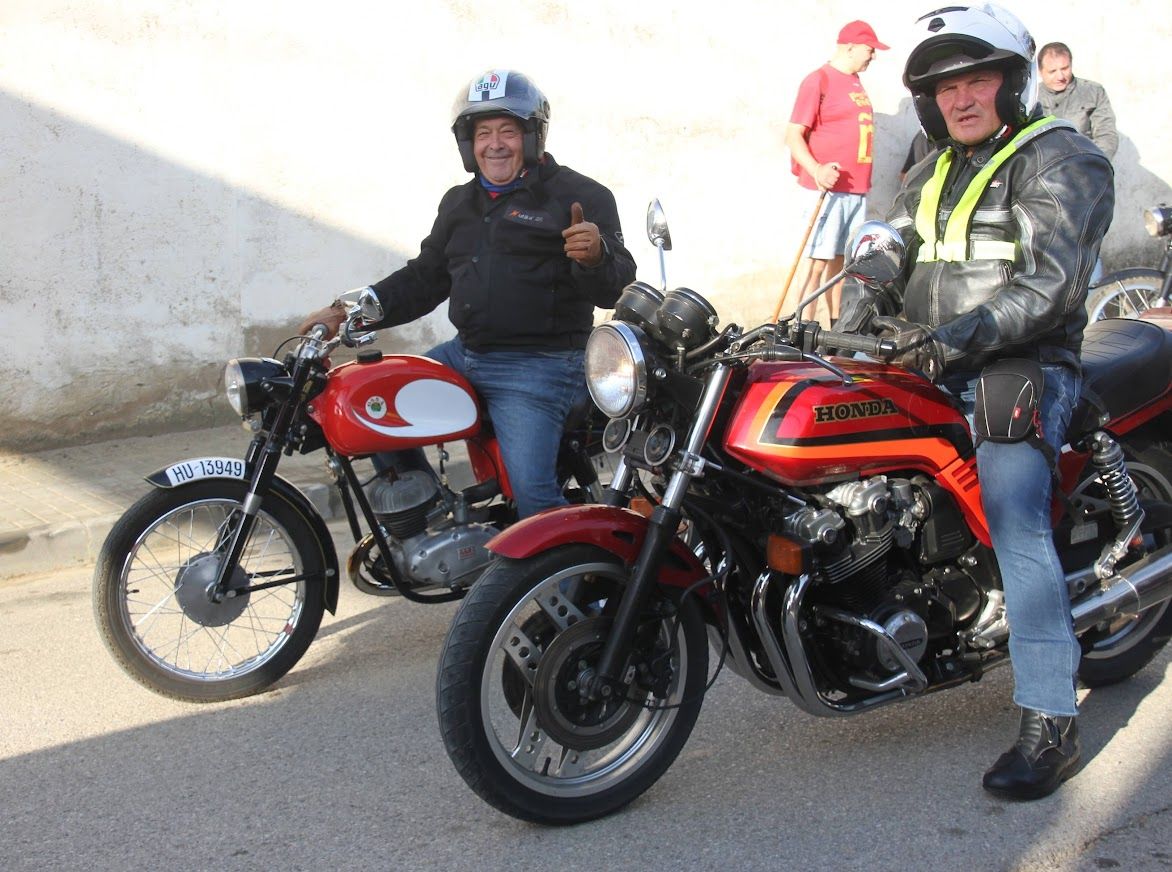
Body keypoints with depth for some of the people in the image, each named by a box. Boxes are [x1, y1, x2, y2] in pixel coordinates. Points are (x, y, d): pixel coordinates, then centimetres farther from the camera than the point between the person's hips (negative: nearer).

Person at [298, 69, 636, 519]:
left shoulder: (580, 196, -5)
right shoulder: (459, 203, 18)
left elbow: (617, 288, -11)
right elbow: (424, 278, 23)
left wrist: (596, 257, -35)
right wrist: (346, 313, 13)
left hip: (539, 369, -8)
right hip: (463, 355, 8)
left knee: (532, 495, -22)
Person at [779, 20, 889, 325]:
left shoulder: (855, 82, 17)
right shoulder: (818, 80, -7)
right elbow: (793, 135, -13)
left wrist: (863, 183, 17)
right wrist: (816, 171, -27)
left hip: (856, 190, 8)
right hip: (828, 189, -8)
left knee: (841, 261, 12)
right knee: (814, 262, -12)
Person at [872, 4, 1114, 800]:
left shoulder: (1064, 161, -3)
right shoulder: (932, 176, 23)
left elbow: (1052, 280, -17)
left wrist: (967, 333, -29)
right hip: (929, 370, 8)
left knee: (1011, 511, -25)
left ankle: (1051, 722, -23)